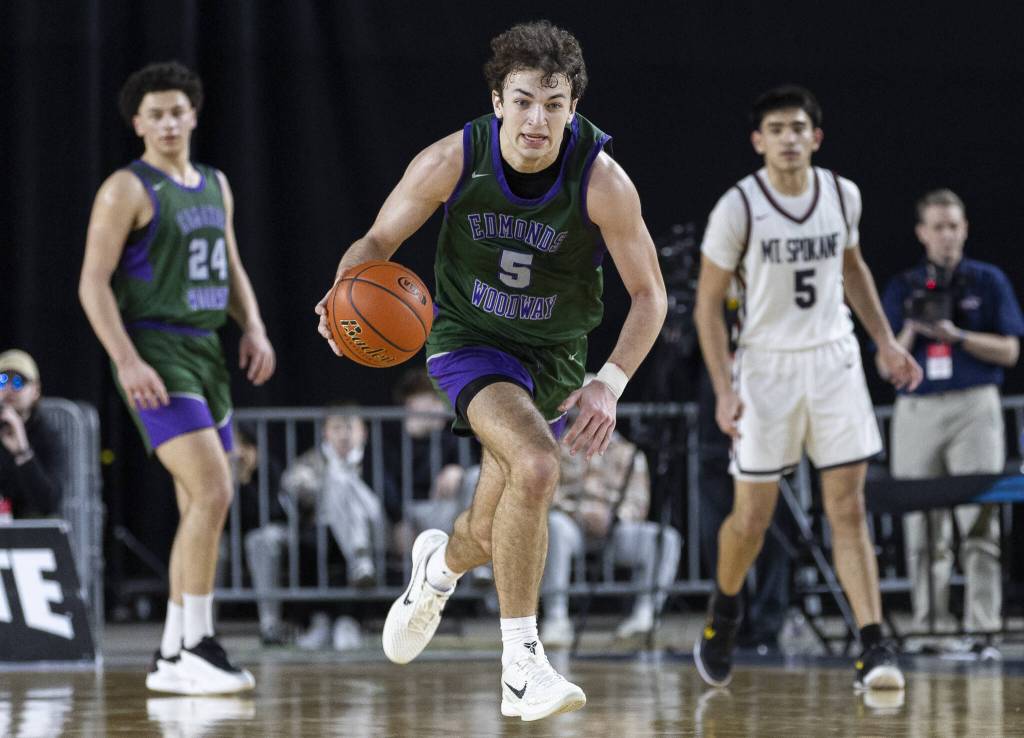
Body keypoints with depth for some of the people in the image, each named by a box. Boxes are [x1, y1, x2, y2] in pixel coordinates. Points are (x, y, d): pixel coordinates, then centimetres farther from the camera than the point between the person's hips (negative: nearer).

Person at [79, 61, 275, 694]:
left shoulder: (215, 185, 15)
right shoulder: (127, 189, -7)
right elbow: (94, 282, -11)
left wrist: (254, 329, 5)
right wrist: (128, 361, -21)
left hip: (208, 353, 8)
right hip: (156, 352, -8)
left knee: (205, 506, 8)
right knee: (212, 492, -21)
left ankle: (172, 657, 14)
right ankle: (198, 647, -17)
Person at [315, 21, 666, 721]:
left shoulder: (602, 182, -22)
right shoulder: (453, 161, -20)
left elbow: (649, 295, -12)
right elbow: (379, 241, -6)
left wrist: (611, 384, -25)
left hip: (554, 359, 3)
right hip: (471, 343, -2)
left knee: (493, 537, 12)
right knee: (535, 466, -31)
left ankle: (440, 565, 52)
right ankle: (522, 665, -25)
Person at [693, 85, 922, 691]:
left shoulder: (843, 196, 0)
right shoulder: (738, 209, -12)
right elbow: (709, 303, -6)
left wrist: (885, 341, 13)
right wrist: (725, 388, -14)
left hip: (834, 358, 2)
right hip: (765, 366, -2)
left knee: (849, 508, -5)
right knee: (753, 516, 4)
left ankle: (873, 646, -8)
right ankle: (725, 611, 34)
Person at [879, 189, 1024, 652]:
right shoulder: (902, 289, 13)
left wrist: (956, 335, -11)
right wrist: (910, 330, -9)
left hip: (974, 407, -2)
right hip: (916, 411, 2)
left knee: (979, 524, -11)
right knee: (923, 532, 0)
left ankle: (982, 626, -13)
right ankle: (928, 626, 3)